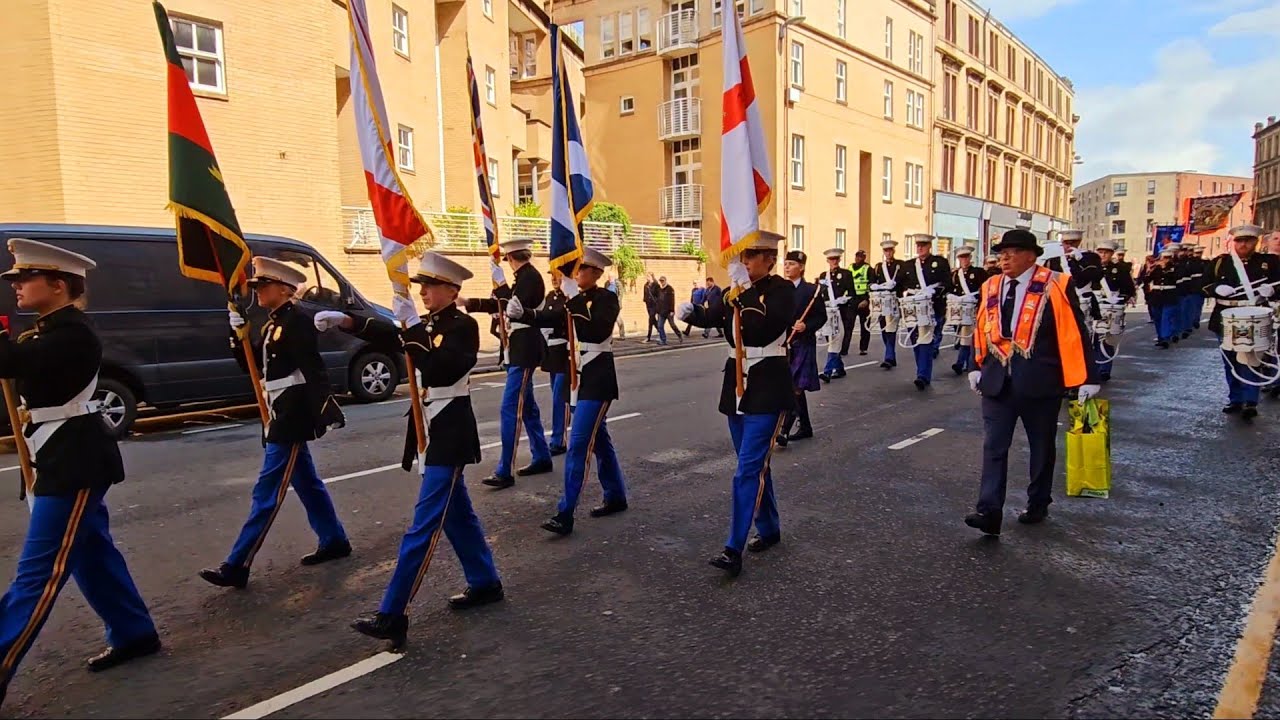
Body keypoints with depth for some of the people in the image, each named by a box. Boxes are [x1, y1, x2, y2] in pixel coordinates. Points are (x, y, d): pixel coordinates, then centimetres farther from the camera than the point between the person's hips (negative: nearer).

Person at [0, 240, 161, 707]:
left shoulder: (71, 334, -18)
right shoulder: (49, 330, 14)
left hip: (74, 461, -10)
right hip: (63, 458, 10)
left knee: (37, 571, -5)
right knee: (91, 552, 17)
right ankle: (134, 634, 28)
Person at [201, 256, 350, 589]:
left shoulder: (297, 321, -15)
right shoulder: (274, 323, 14)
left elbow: (313, 370, -22)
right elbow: (251, 366, 14)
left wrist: (327, 410, -25)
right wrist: (238, 331, 2)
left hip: (292, 420, -10)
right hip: (283, 417, 10)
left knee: (267, 493, -5)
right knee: (307, 483, 17)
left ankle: (236, 567, 1)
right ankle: (334, 541, 29)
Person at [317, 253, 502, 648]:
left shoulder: (464, 326, -13)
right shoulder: (427, 323, 11)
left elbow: (438, 370, -26)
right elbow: (386, 337, 2)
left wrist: (411, 327, -26)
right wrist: (344, 320, -11)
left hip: (450, 433, -9)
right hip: (433, 430, 9)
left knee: (423, 526, -7)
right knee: (457, 513, 18)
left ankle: (392, 615, -3)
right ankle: (485, 583, 32)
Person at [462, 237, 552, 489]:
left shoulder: (530, 276, -15)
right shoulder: (524, 277, 13)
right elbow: (502, 305, 22)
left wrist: (501, 284, -20)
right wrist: (468, 303, 23)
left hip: (524, 351, -10)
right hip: (520, 349, 10)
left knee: (510, 409, -10)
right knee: (526, 406, 16)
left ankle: (504, 471, -6)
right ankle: (541, 458, 27)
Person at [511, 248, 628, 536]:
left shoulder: (606, 298, -9)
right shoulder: (576, 301, 12)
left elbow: (599, 330, -25)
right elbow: (549, 317, -3)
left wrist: (576, 309, -29)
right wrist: (521, 313, -18)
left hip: (598, 378, -8)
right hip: (581, 375, 8)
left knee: (578, 443, -11)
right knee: (598, 438, 16)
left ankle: (565, 514, -8)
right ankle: (616, 497, 30)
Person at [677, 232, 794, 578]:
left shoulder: (782, 288, -8)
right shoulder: (737, 289, 11)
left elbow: (772, 323, -26)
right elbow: (712, 317, 0)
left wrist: (743, 292, -27)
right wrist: (690, 312, -19)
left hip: (767, 386, -7)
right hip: (738, 383, 7)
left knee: (749, 466, -11)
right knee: (755, 462, 16)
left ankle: (734, 551, -10)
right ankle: (769, 529, 33)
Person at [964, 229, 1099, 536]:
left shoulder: (1055, 286, -8)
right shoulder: (991, 287, 6)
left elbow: (1075, 332, -8)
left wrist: (1086, 380, -10)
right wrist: (978, 369, 13)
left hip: (1040, 382, -3)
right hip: (997, 381, 3)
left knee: (1041, 447, 13)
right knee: (994, 448, -4)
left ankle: (1038, 505, 29)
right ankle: (989, 511, -5)